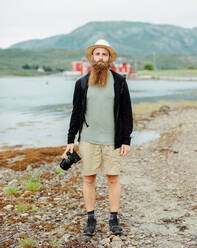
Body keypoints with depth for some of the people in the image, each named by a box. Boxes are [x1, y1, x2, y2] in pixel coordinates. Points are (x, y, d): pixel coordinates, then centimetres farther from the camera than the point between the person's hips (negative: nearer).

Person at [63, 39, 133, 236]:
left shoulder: (119, 82, 1)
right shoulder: (82, 83, 4)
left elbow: (126, 113, 2)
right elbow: (76, 112, 8)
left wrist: (126, 140, -3)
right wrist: (70, 140, 3)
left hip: (112, 139, -1)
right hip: (88, 139, 1)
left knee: (113, 179, 5)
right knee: (88, 179, 5)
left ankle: (114, 219, 17)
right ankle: (90, 219, 18)